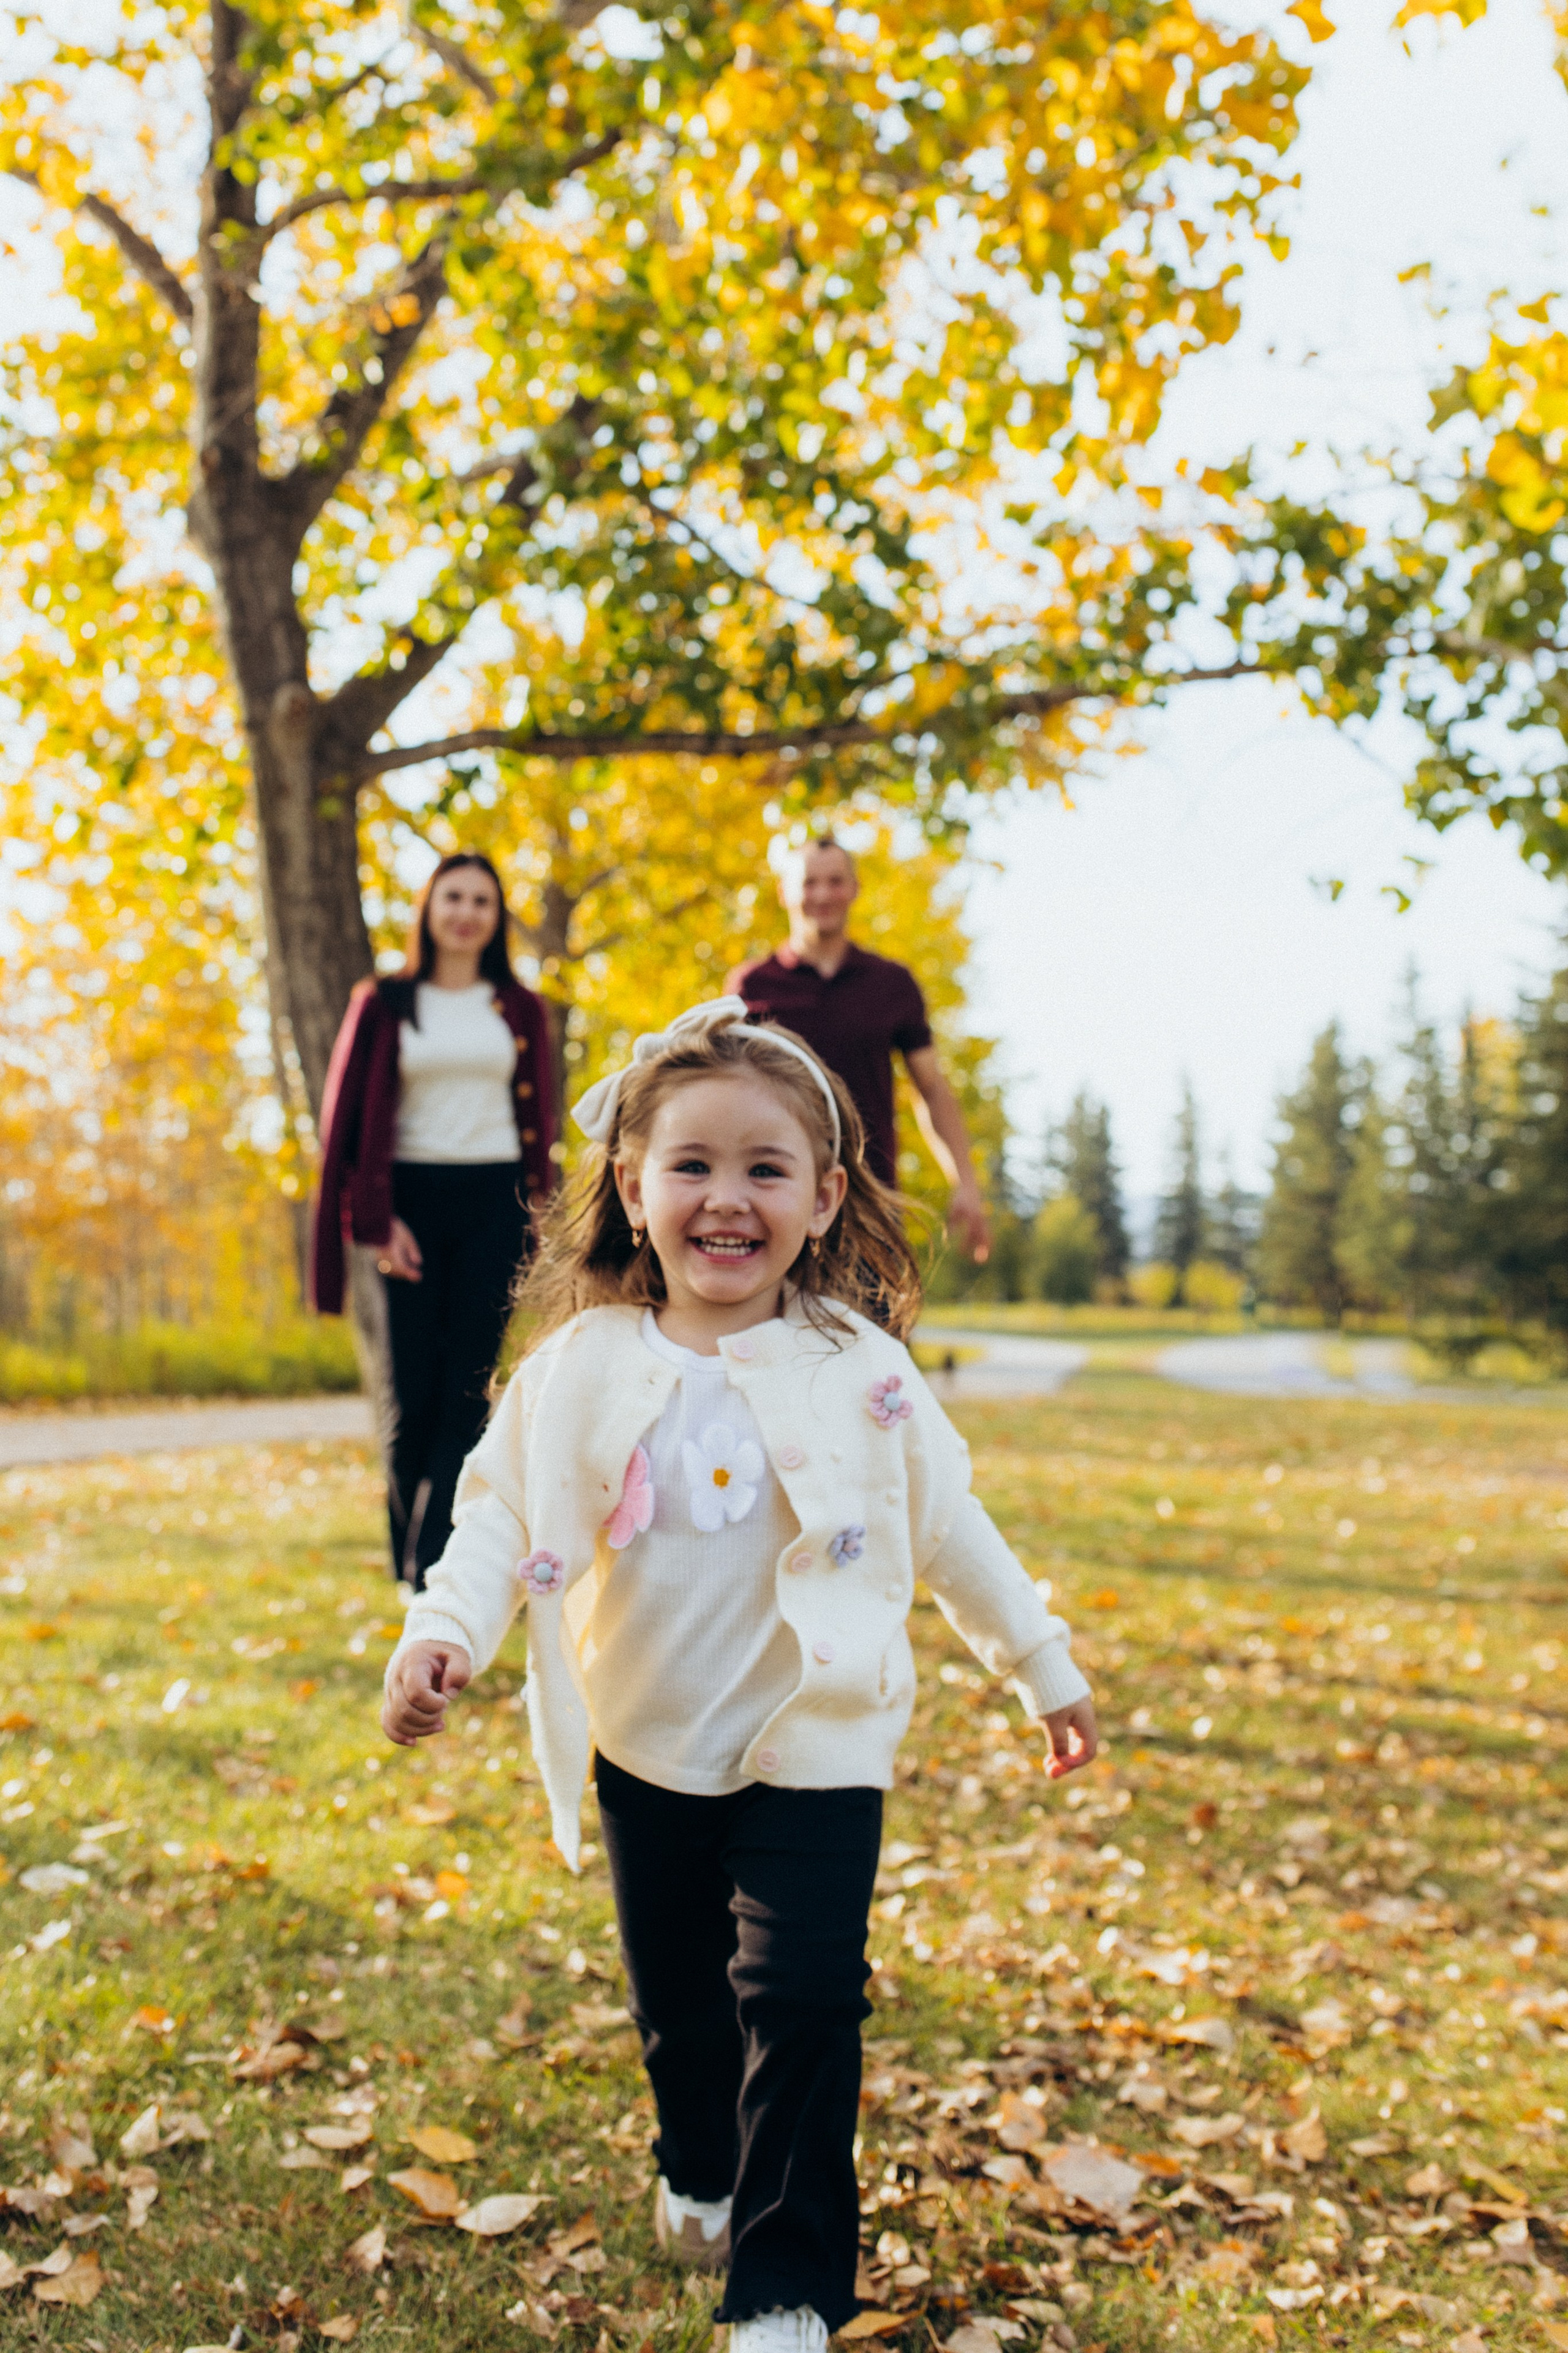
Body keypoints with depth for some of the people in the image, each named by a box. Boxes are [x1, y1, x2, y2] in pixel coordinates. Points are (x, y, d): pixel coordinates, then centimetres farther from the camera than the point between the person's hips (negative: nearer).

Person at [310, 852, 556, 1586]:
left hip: (494, 1202, 1)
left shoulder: (519, 1010, 11)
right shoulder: (385, 1004, 7)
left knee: (468, 1387, -5)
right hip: (413, 1200, -1)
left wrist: (537, 1212, 4)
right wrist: (377, 1219, -6)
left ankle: (440, 1562, -5)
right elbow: (352, 1114, 4)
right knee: (415, 1389, -2)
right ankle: (407, 1554, 13)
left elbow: (539, 1121, 13)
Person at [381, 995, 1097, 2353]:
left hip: (815, 1747, -2)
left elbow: (949, 1529, 5)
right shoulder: (581, 1366, -6)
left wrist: (1043, 1665, 13)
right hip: (647, 1754, 2)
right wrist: (441, 1635, -23)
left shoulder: (862, 1373, -6)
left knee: (800, 1999, -10)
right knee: (679, 2001, 17)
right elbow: (501, 1515, -5)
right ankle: (703, 2174, 47)